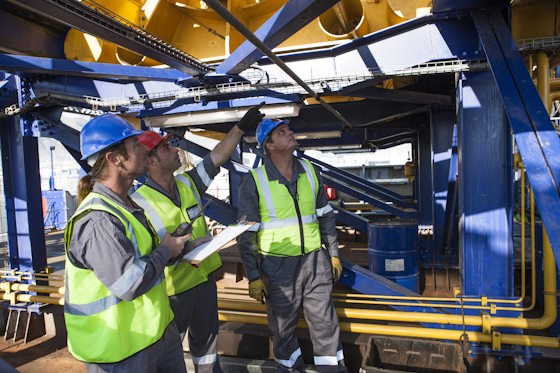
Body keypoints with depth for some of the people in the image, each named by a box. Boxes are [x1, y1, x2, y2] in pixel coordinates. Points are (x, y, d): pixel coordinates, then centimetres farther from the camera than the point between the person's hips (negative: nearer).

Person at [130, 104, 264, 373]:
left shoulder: (188, 184, -1)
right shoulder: (140, 203, -19)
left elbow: (217, 157, 4)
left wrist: (241, 127, 5)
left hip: (205, 277, 6)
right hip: (173, 288, -6)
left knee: (206, 336, 25)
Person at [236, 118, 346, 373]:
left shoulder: (309, 171, 3)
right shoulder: (254, 181, -11)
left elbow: (325, 215, 11)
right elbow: (246, 234, -7)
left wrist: (333, 254, 11)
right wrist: (253, 276, -7)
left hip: (314, 259, 3)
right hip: (278, 264, -3)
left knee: (325, 322, 12)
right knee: (283, 326, 15)